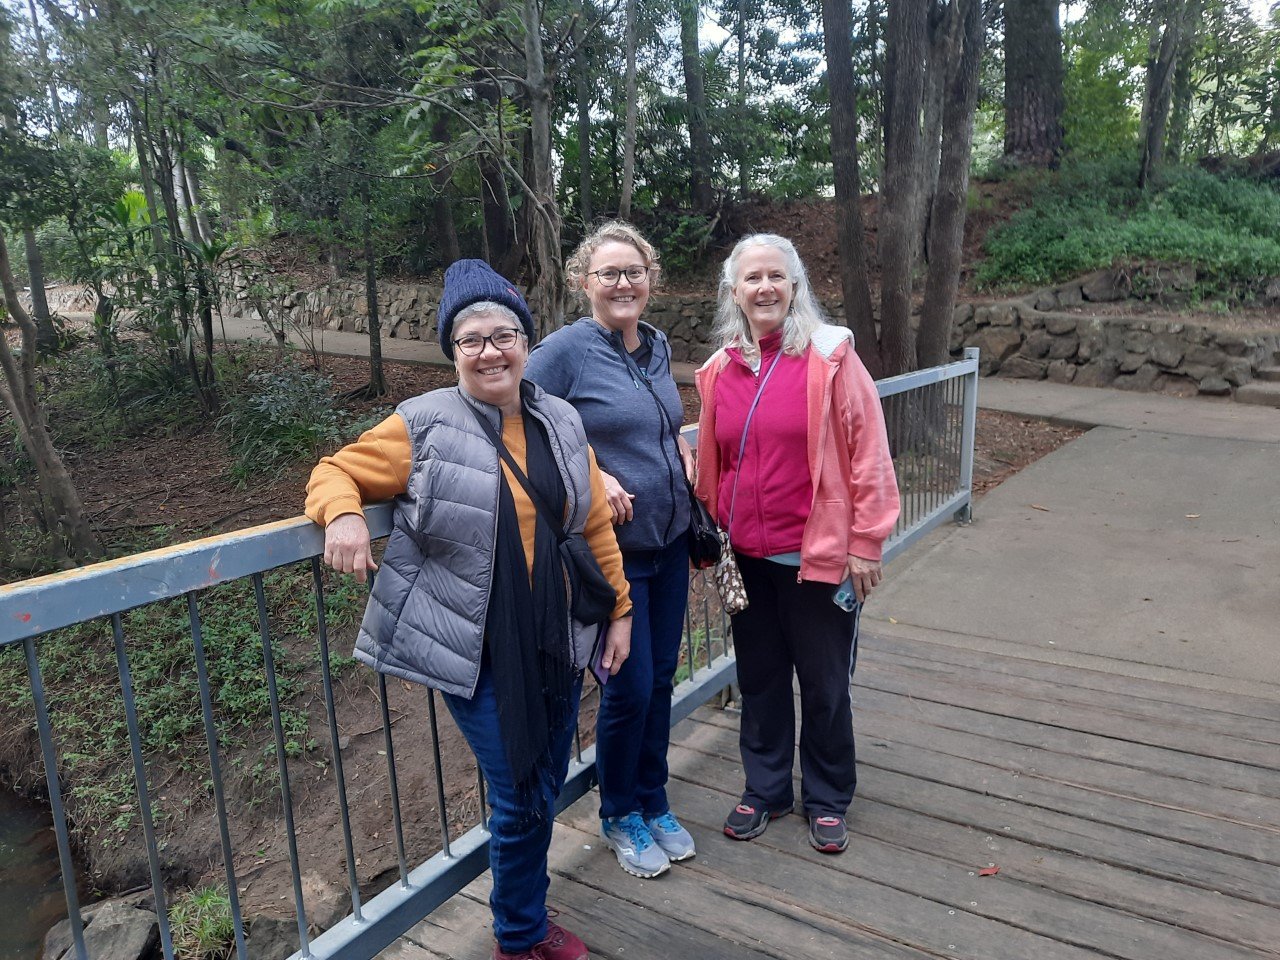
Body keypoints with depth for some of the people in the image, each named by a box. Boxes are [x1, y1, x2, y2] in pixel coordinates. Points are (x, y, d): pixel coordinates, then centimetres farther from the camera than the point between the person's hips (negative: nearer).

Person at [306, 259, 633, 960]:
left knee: (546, 789, 17)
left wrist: (619, 610, 10)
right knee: (519, 798, 1)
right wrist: (343, 514, -23)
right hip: (478, 655, -4)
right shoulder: (424, 427, -8)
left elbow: (596, 525, 9)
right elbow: (335, 472, -1)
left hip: (557, 644, 5)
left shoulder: (561, 424, 5)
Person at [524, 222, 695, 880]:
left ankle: (653, 803, 36)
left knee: (661, 679, 15)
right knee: (630, 686, 2)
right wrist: (593, 475, -20)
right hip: (613, 547, -6)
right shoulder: (566, 348, -13)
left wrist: (681, 451, 5)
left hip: (670, 540, 6)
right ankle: (619, 815, 27)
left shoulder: (658, 345, 7)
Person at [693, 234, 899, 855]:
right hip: (747, 557, 4)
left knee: (824, 683, 11)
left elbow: (868, 454, -9)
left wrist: (865, 543, -10)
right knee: (759, 678, 17)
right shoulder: (720, 370, 4)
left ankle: (826, 800, 32)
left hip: (819, 553, -4)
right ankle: (765, 788, 37)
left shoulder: (830, 356, -9)